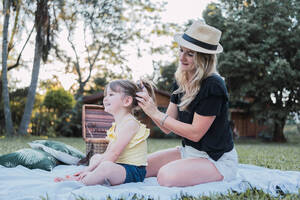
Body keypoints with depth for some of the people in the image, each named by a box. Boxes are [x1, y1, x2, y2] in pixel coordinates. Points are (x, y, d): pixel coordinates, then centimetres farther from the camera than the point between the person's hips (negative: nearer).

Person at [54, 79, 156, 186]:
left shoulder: (130, 123, -16)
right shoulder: (116, 125, 16)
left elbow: (113, 153, -21)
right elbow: (107, 153, 13)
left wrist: (91, 169, -19)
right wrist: (89, 168, 1)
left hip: (133, 171, -11)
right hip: (119, 166, 11)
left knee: (106, 166, -36)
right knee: (96, 157, 24)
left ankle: (79, 181, -25)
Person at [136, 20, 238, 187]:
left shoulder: (213, 87, -22)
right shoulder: (181, 82, 2)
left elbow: (195, 133, -22)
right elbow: (167, 128, 2)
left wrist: (156, 113, -22)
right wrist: (148, 104, -15)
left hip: (218, 160, -7)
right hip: (188, 152, 7)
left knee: (167, 176, -29)